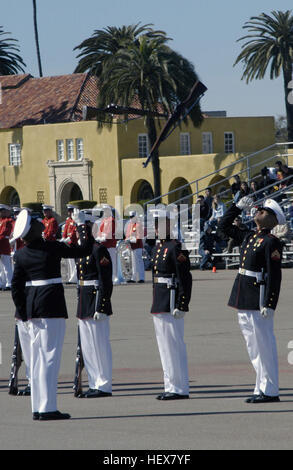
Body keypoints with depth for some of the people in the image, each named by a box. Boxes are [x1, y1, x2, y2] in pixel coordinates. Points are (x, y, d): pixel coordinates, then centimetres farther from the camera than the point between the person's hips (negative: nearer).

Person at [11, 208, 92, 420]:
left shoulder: (21, 255, 4)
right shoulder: (52, 248, -11)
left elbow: (16, 285, 5)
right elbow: (85, 250, -3)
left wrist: (23, 312, 11)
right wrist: (81, 225, 7)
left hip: (31, 306, 6)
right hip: (52, 305, -6)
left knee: (37, 356, 11)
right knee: (50, 355, -4)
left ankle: (38, 407, 14)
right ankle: (48, 408, -8)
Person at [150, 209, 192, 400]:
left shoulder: (176, 248, -14)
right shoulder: (159, 247, 15)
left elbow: (185, 278, -17)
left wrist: (181, 305, -20)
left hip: (171, 303, -10)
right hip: (159, 305, 10)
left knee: (174, 346, -6)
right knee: (165, 346, 13)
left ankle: (180, 388, -1)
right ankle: (171, 386, 19)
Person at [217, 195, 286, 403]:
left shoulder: (272, 242, -12)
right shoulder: (249, 237, 13)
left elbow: (274, 276, -16)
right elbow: (224, 228, 28)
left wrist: (268, 305, -21)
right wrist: (238, 207, 18)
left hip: (259, 300, -9)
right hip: (244, 300, 9)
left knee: (264, 346, -3)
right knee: (254, 347, 13)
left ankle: (270, 391, 2)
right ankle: (262, 388, 19)